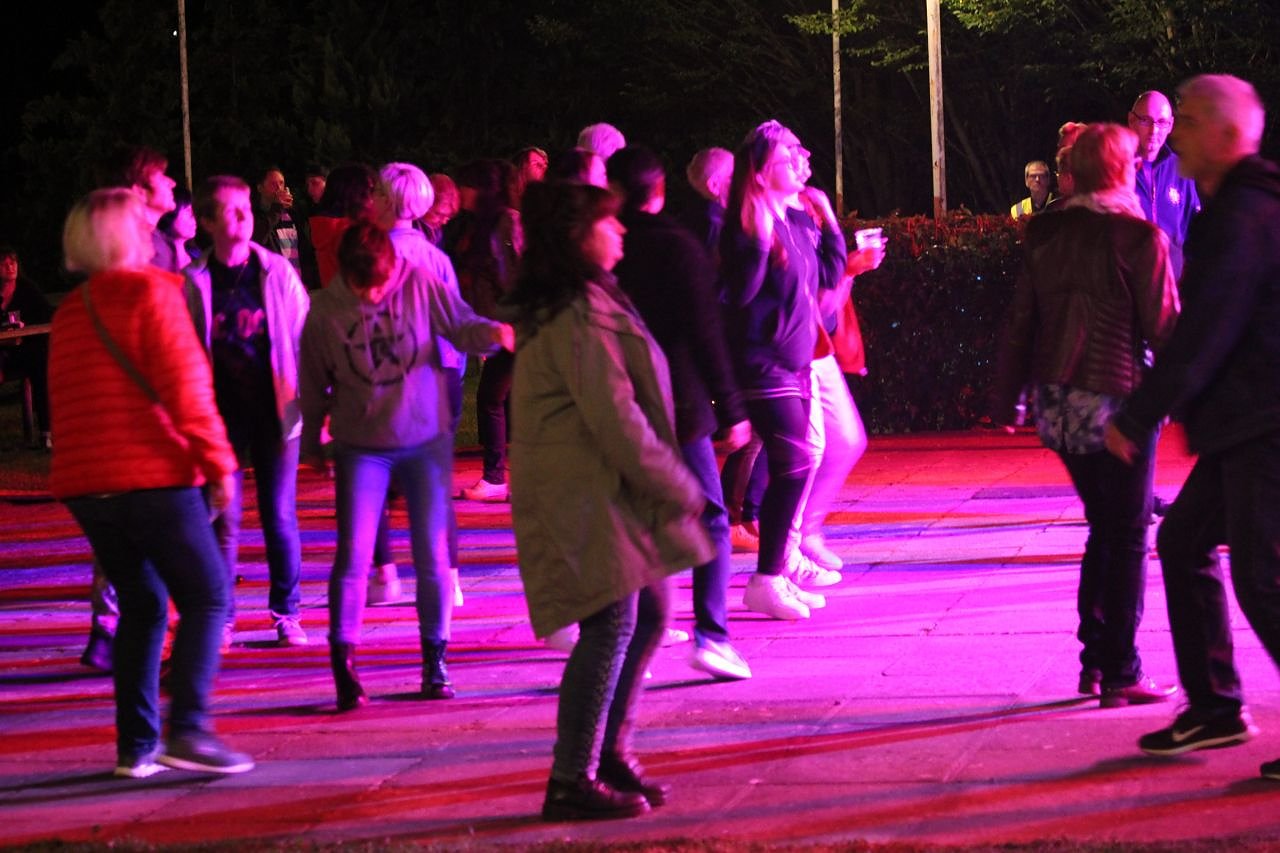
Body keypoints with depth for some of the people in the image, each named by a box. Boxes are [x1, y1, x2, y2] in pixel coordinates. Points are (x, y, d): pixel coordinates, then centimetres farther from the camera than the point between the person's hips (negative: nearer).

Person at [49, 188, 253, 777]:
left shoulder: (69, 313, 17)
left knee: (141, 606, 14)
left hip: (83, 482, 7)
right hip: (152, 475, -7)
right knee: (207, 598, -2)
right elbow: (183, 386, -13)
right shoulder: (150, 292, -6)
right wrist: (217, 462, -9)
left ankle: (136, 745, 9)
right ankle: (187, 729, -15)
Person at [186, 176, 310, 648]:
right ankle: (221, 619, 8)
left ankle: (287, 614, 15)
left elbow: (303, 337, 5)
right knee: (224, 521, 0)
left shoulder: (277, 272, 2)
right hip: (222, 413, -1)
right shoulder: (193, 283, 0)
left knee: (280, 517, 4)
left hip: (274, 409, 1)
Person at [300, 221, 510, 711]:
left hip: (426, 439, 1)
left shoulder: (421, 284, -10)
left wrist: (492, 333, -28)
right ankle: (343, 664, 0)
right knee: (353, 555, -9)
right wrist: (311, 445, 13)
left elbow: (461, 327, -5)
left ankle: (435, 661, 17)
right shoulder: (325, 311, -8)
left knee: (432, 556, 5)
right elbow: (314, 385, 4)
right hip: (361, 447, -1)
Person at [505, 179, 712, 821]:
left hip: (605, 491, 11)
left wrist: (668, 481, 18)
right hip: (583, 496, -11)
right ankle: (572, 782, -9)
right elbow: (614, 417, -21)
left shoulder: (585, 303, 16)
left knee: (648, 614, 14)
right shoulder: (578, 316, -18)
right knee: (611, 624, -12)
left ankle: (609, 754, 23)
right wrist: (678, 488, -12)